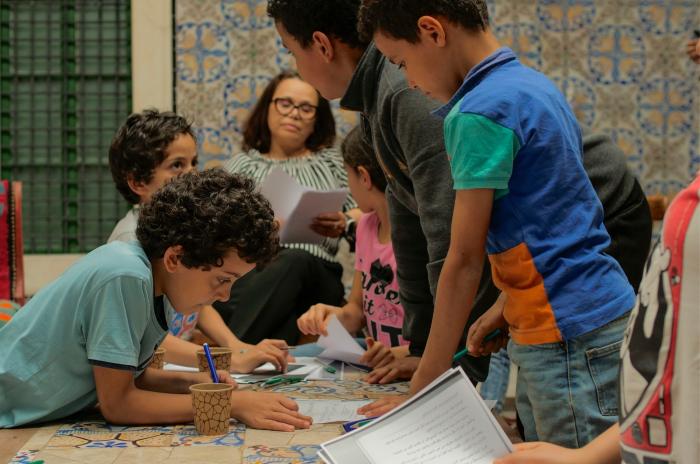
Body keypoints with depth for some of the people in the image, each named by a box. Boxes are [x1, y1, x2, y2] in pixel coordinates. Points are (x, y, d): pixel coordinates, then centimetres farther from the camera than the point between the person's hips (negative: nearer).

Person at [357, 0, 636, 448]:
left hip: (572, 340, -9)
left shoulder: (480, 112, -16)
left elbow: (464, 260, -14)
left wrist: (424, 384, -8)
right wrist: (504, 310, 16)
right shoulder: (535, 85, 13)